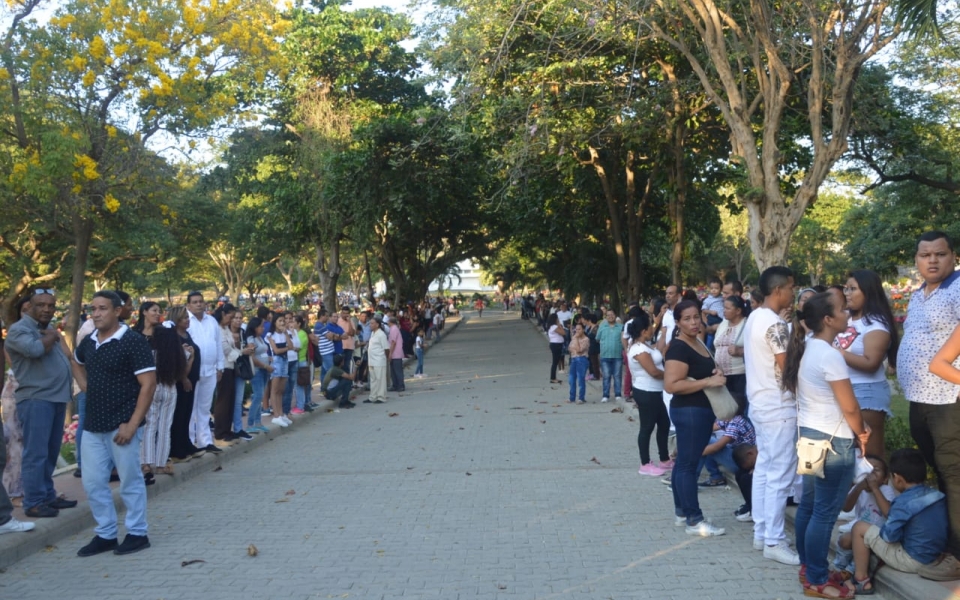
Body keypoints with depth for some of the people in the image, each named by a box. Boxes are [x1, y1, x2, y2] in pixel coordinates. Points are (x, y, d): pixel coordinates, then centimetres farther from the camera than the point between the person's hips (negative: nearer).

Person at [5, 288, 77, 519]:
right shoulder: (18, 329, -7)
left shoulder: (48, 328, 19)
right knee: (36, 453, -7)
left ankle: (48, 495, 21)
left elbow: (65, 355, 20)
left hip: (57, 397, 9)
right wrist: (51, 336, -9)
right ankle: (33, 502, -2)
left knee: (51, 452, 13)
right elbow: (35, 349, -25)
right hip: (35, 399, -8)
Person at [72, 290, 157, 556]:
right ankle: (105, 534, 24)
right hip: (93, 425, 7)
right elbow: (77, 363, 32)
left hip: (122, 425, -7)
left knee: (130, 481, 5)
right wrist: (85, 387, 13)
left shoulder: (133, 341, -13)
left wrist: (132, 424, -20)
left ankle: (137, 533, 18)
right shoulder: (88, 341, 8)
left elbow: (148, 384, -17)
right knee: (93, 483, 11)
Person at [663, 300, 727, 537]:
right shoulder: (678, 348, -17)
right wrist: (708, 381, -24)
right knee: (688, 464, -4)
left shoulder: (699, 343, 12)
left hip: (702, 410, 10)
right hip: (688, 411, -10)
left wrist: (717, 372, 6)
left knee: (685, 462, 15)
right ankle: (694, 520, 0)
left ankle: (682, 512, 24)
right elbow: (671, 385, -25)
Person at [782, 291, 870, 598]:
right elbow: (849, 407, -17)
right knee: (825, 512, 0)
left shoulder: (805, 348, 6)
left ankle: (807, 565, 29)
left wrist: (854, 429, 11)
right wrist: (861, 433, 3)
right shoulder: (829, 355, -21)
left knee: (809, 503, 17)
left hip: (809, 433, 9)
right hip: (833, 441, -9)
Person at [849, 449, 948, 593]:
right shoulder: (939, 496, 0)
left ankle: (862, 581, 6)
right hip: (936, 558, 8)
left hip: (912, 562, -8)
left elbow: (890, 536, -19)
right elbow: (948, 529, 12)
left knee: (860, 528, -1)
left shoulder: (903, 502, -22)